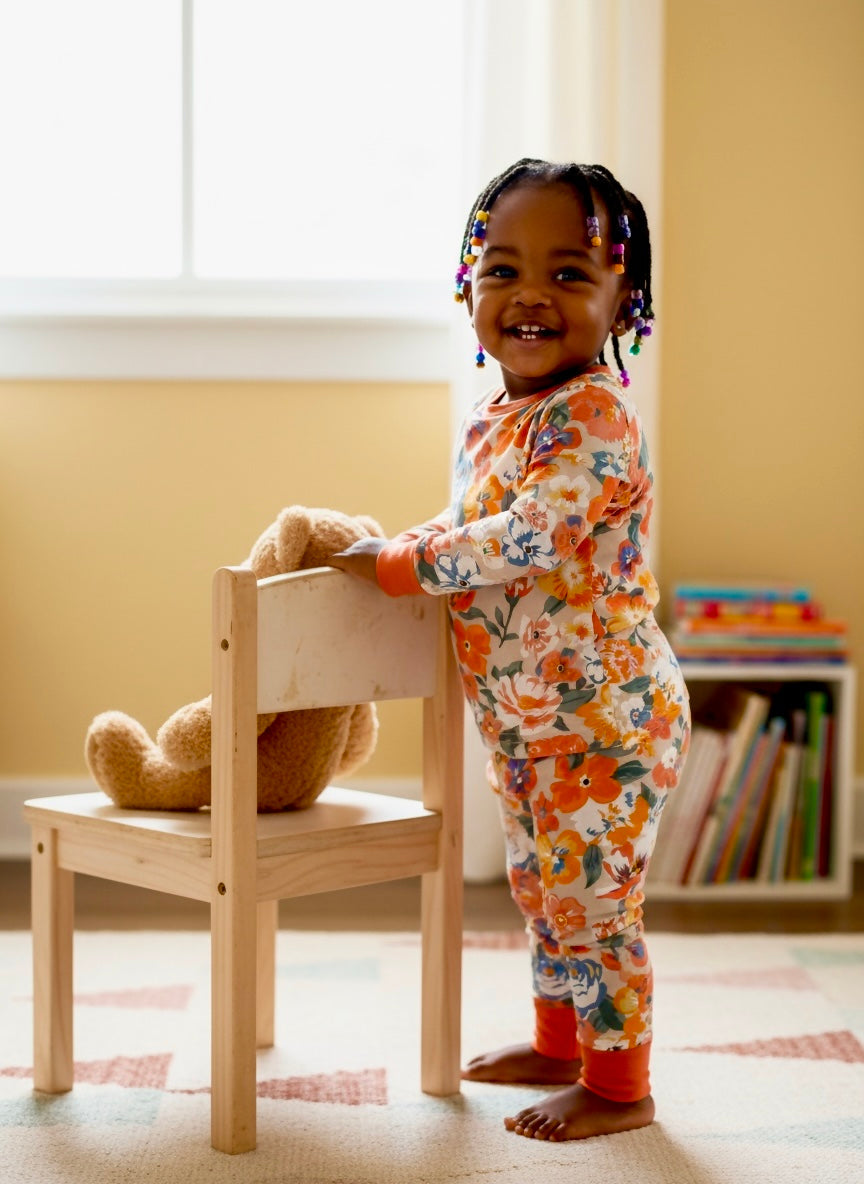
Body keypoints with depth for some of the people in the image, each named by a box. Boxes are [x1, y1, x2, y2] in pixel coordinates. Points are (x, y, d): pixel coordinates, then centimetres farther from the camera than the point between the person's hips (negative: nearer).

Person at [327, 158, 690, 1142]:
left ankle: (620, 1085, 14)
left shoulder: (594, 415, -20)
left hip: (604, 712, -9)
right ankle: (559, 1045, 37)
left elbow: (531, 538, -29)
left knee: (590, 895, -1)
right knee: (541, 886, 20)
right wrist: (398, 555, 8)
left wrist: (405, 562, -20)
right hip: (523, 718, 9)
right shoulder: (486, 422, 9)